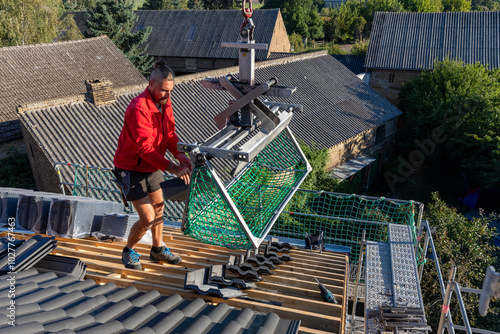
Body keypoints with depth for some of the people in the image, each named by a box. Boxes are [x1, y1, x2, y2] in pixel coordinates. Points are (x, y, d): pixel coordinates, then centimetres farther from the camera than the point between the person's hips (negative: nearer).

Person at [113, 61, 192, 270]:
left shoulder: (165, 102, -2)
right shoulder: (139, 108, -28)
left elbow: (170, 133, 0)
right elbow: (145, 147, -34)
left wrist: (181, 156, -18)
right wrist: (172, 168, -39)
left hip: (152, 167, 9)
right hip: (131, 170, -8)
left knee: (158, 209, 20)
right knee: (147, 218, -7)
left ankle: (158, 249, 42)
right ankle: (128, 252, 22)